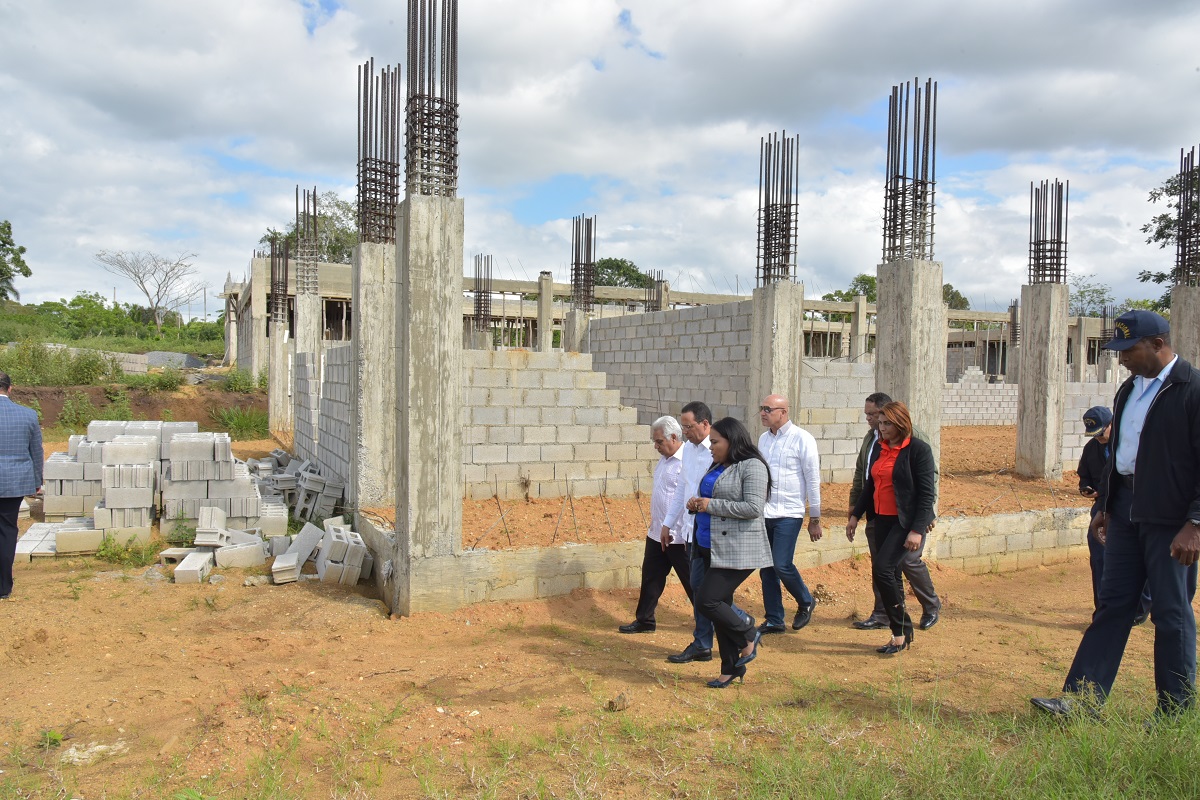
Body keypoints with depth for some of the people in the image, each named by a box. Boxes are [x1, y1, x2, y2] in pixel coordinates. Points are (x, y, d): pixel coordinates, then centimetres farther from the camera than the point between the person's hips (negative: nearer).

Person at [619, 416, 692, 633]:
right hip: (657, 533, 9)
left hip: (680, 536, -9)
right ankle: (644, 621, 28)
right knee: (651, 577, 15)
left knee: (693, 582, 4)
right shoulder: (664, 459, 11)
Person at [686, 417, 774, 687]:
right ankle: (731, 668, 23)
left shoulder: (752, 467, -12)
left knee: (706, 600, -14)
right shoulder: (718, 466, 16)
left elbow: (753, 508, -21)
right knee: (719, 605, 11)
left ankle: (748, 635, 11)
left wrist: (711, 505, -18)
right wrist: (697, 503, 4)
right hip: (712, 548, 9)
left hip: (737, 550, -9)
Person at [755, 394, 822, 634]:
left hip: (788, 513, -6)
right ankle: (773, 620, 17)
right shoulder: (763, 439, 10)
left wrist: (815, 518, -4)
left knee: (782, 565, -10)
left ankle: (805, 602, 18)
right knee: (766, 568, 6)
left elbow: (813, 480, -5)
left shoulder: (802, 439, -8)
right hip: (763, 513, 6)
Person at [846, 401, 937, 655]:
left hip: (906, 522, -7)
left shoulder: (918, 450, -10)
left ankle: (899, 631, -4)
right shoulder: (878, 447, 10)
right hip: (882, 520, 7)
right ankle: (904, 633, 20)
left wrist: (917, 530, -19)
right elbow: (870, 485, 18)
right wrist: (855, 515, 16)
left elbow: (927, 493, -13)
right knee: (891, 576, 9)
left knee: (882, 568, -18)